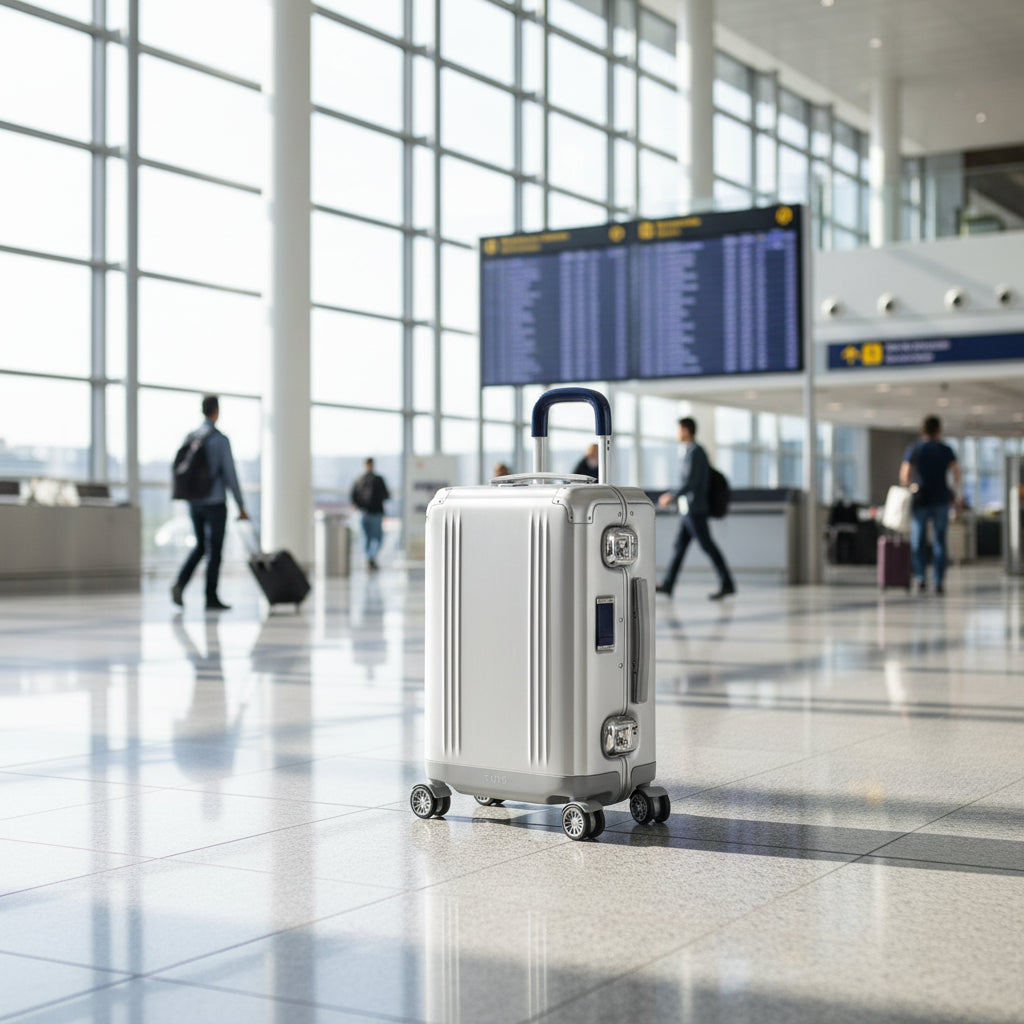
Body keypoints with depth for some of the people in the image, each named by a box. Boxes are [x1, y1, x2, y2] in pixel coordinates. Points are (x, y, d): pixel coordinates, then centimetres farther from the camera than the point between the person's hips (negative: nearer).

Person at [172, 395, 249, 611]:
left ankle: (180, 583, -1)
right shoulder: (221, 439, -12)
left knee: (201, 545, 18)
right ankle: (211, 599, 5)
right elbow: (230, 474, -14)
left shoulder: (190, 438, 7)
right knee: (214, 550, 2)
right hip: (215, 503, -6)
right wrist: (241, 506, -7)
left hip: (194, 502, 6)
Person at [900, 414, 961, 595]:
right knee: (939, 542, 6)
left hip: (920, 499, -1)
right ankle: (939, 582, 3)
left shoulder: (913, 449, 0)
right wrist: (957, 492, 10)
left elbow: (904, 474, -6)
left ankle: (920, 577, -13)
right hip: (941, 500, 1)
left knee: (917, 542, 6)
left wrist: (908, 489, 12)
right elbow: (956, 472, -3)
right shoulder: (946, 450, 2)